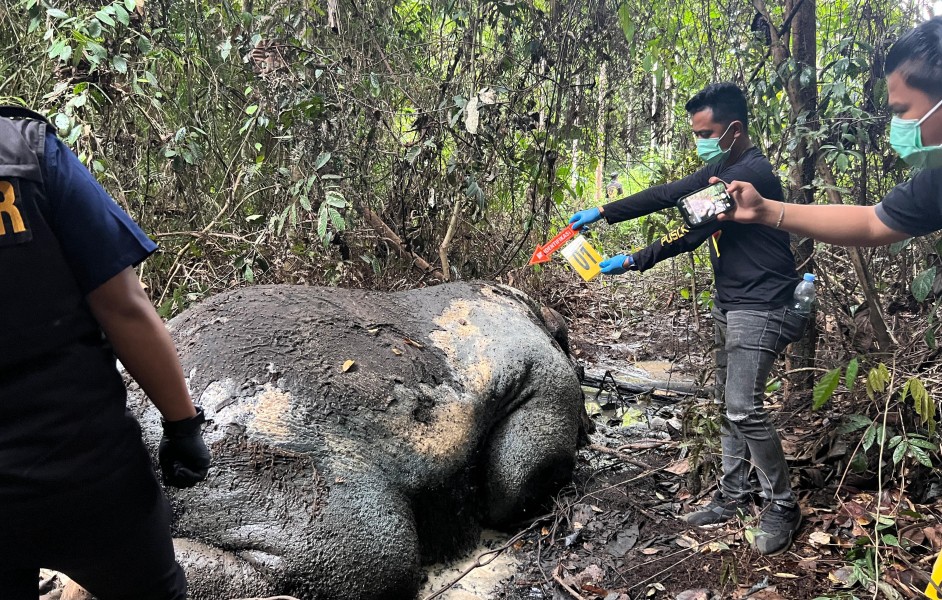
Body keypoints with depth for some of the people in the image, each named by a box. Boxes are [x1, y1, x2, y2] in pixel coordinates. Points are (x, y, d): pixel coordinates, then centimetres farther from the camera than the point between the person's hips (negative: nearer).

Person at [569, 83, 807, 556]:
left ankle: (782, 506, 6)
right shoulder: (721, 169, 11)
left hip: (761, 307, -10)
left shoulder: (752, 173, -20)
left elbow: (693, 231, -24)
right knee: (728, 405, 13)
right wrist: (602, 213, 2)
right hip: (730, 304, 10)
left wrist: (633, 262, -20)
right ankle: (733, 497, 25)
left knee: (743, 408, -13)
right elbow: (667, 195, 8)